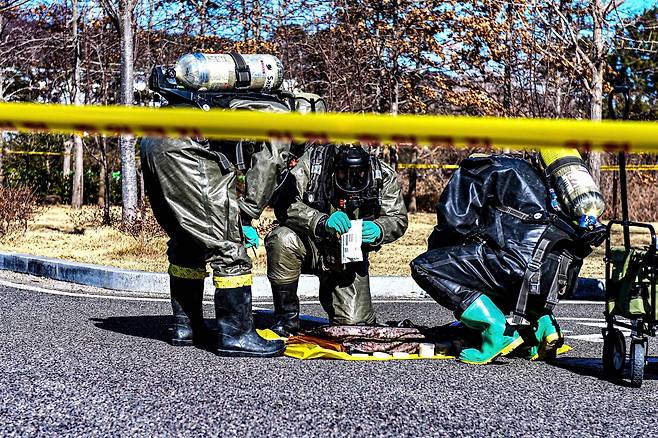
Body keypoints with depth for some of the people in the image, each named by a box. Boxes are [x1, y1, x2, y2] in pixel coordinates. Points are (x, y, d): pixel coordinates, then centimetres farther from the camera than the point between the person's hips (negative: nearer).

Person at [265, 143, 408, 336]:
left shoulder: (383, 175, -11)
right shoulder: (312, 161, -20)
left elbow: (398, 219, -3)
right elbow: (284, 205, -28)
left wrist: (378, 229, -26)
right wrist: (322, 221, -41)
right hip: (311, 246, -2)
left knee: (355, 322, -10)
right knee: (283, 240, -36)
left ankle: (328, 294, 31)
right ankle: (287, 317, -14)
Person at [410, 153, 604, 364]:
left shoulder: (475, 171, 18)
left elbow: (454, 220, 5)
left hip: (526, 256, -8)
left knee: (424, 268, -3)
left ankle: (498, 331, -13)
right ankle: (542, 325, 13)